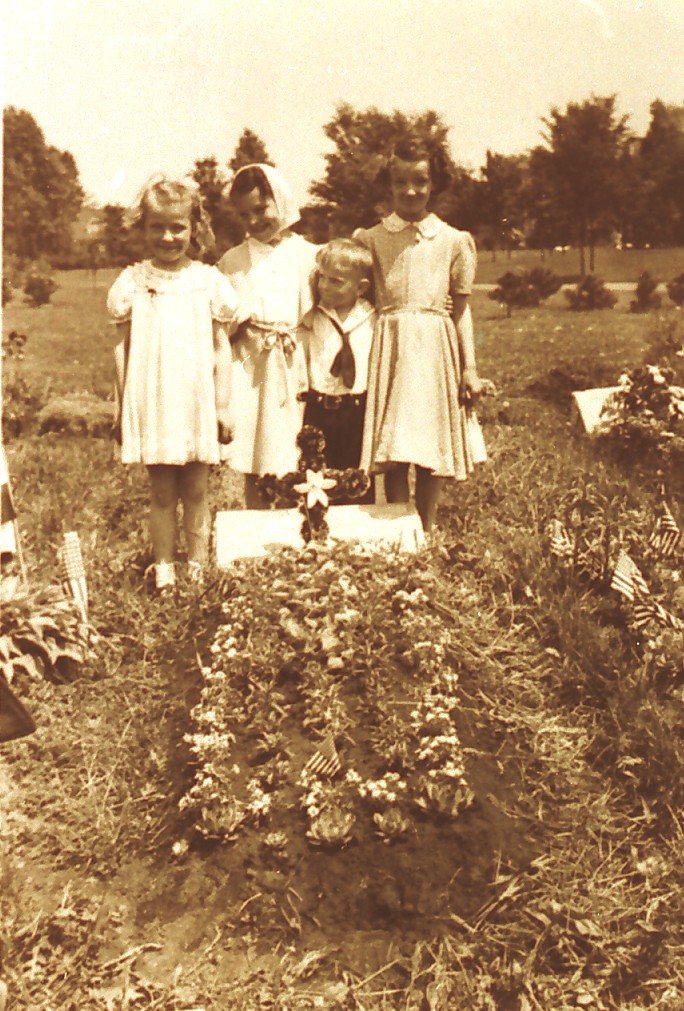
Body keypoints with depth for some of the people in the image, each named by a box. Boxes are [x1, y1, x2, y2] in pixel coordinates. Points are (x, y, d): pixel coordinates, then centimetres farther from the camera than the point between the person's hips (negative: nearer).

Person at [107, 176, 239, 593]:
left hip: (197, 402, 0)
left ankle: (197, 567, 18)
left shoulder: (209, 281, 2)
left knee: (195, 490, 7)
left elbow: (221, 349, 4)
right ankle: (164, 569, 17)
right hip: (151, 402, 0)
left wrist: (223, 406, 2)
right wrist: (121, 408, 6)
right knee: (162, 492, 6)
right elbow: (125, 350, 7)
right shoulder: (133, 282, 3)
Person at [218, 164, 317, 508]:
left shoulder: (309, 256, 6)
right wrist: (238, 327, -11)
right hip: (250, 375, 1)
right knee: (254, 470, 3)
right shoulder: (232, 261, 10)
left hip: (296, 370, -1)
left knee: (299, 467, 0)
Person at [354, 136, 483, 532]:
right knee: (393, 455, -3)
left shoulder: (453, 241, 7)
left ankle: (428, 534, 16)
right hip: (389, 347, 0)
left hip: (436, 350, 1)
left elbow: (462, 307, 9)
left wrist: (469, 367, 4)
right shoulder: (370, 239, 7)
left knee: (432, 451, 3)